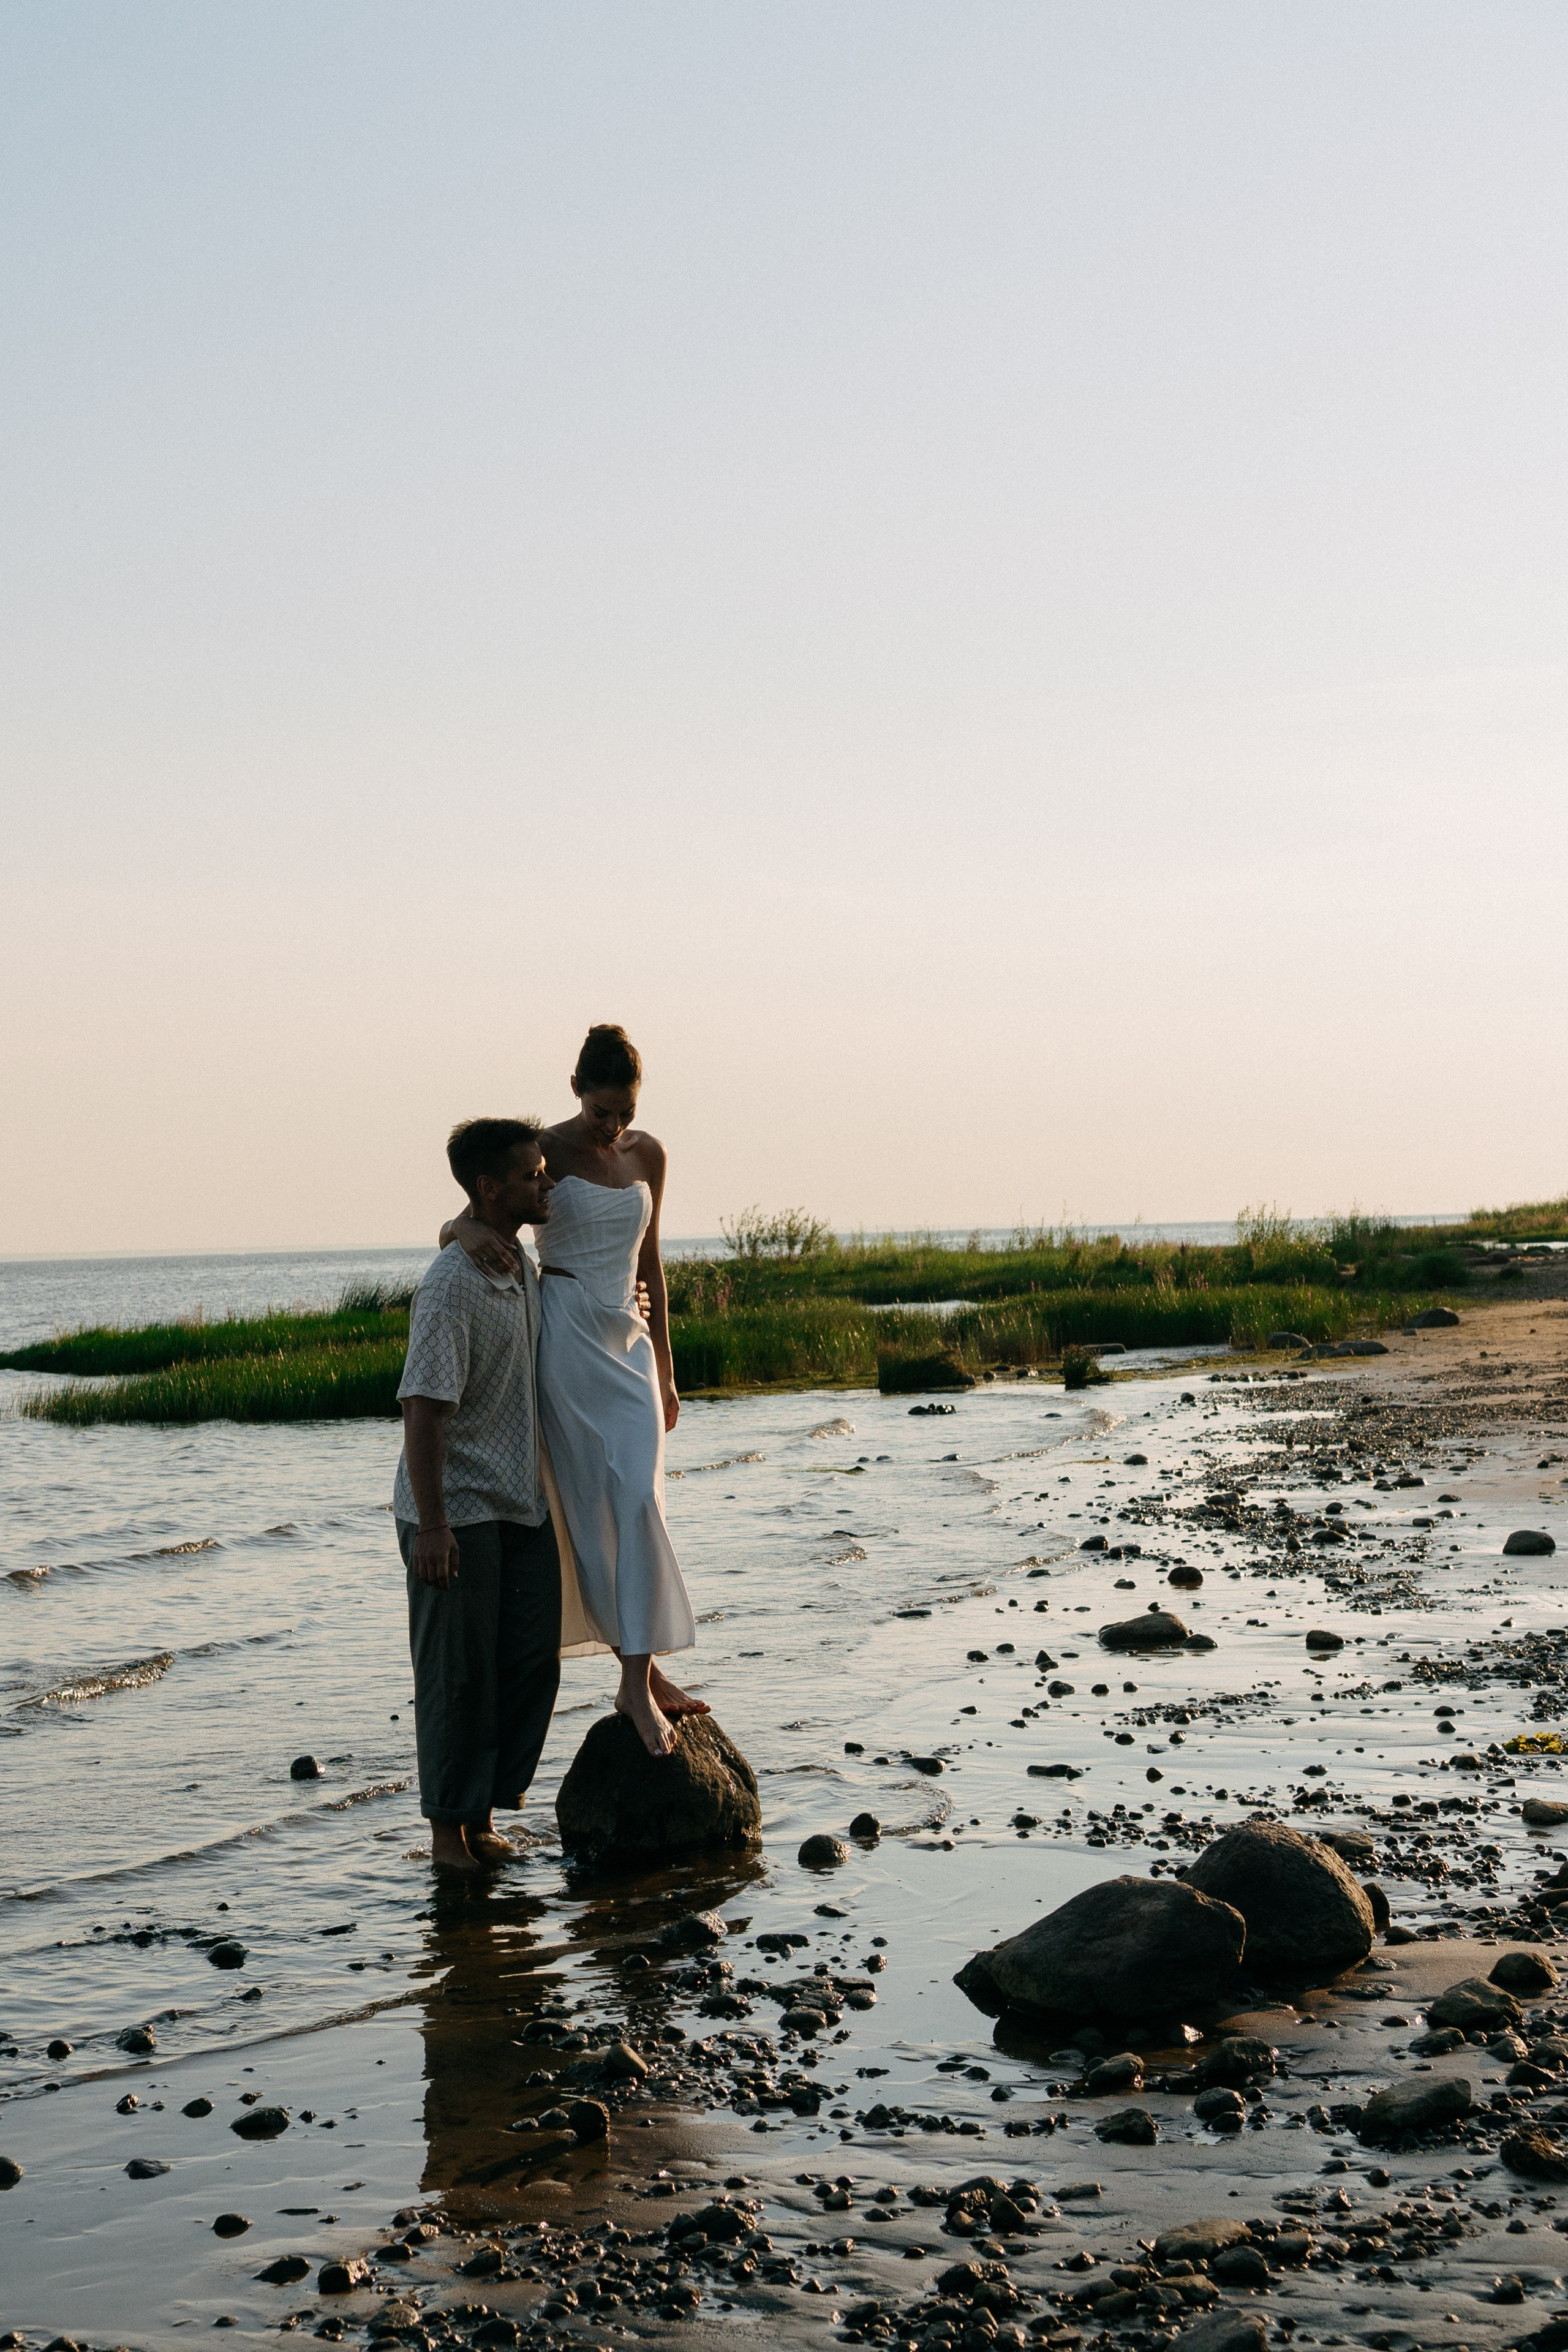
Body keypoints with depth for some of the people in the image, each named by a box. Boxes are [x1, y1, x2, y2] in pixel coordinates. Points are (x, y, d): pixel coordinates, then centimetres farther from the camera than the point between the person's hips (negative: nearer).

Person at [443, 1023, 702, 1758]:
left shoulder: (647, 1154, 11)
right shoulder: (547, 1151, -4)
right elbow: (455, 1226, -6)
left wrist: (664, 1367, 19)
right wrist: (470, 1232, -31)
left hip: (629, 1340, 5)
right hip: (568, 1336, -5)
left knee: (640, 1503, -6)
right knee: (598, 1504, -7)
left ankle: (640, 1679, -4)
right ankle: (644, 1675, -2)